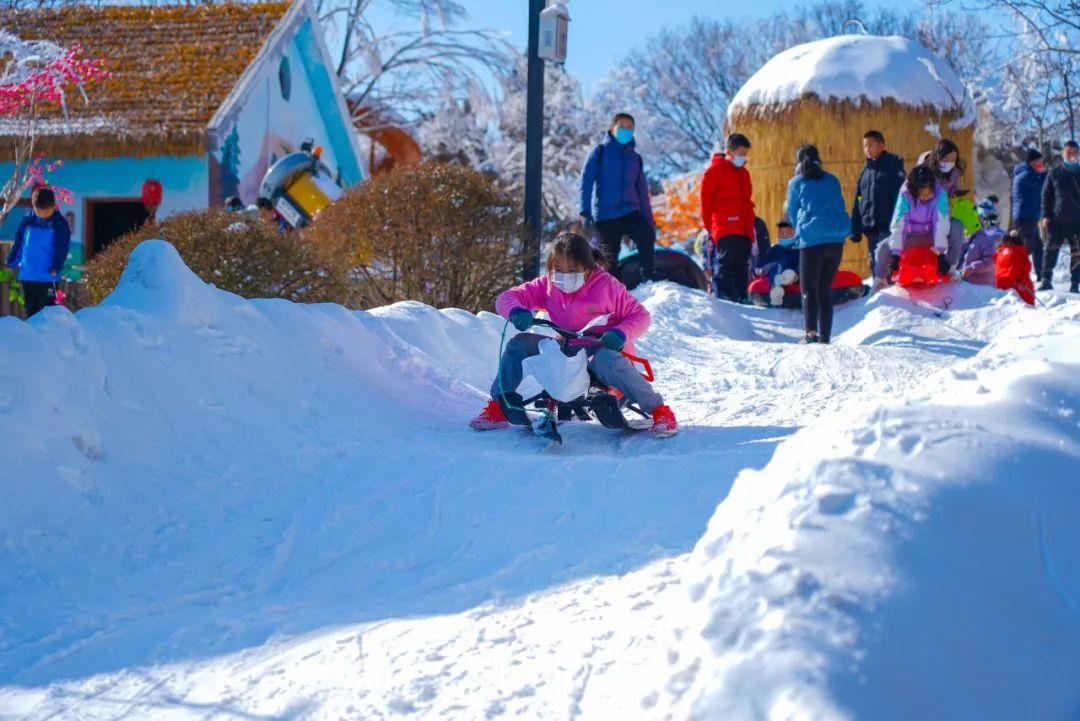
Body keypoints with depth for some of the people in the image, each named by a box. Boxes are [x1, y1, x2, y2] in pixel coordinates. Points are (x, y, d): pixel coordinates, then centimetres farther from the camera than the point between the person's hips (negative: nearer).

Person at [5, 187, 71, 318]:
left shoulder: (60, 224, -6)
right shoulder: (28, 220, 4)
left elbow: (63, 248, -9)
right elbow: (18, 243, 12)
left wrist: (56, 268, -19)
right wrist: (11, 262, 8)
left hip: (48, 277, -4)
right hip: (27, 276, 4)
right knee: (31, 311, 12)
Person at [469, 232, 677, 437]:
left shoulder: (606, 285, -11)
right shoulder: (547, 285, 0)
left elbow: (641, 315, -7)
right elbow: (507, 298, -2)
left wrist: (620, 334, -28)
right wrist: (516, 312, -27)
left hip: (605, 350, -5)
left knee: (606, 361, -42)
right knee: (519, 344, -12)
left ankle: (658, 410, -30)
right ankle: (498, 408, -1)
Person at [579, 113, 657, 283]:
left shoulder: (635, 158, 16)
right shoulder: (600, 152, 5)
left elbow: (642, 192, 20)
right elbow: (586, 182, -3)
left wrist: (650, 220, 15)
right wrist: (585, 211, -14)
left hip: (631, 213, 2)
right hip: (605, 216, -2)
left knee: (647, 237, -25)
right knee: (610, 257, -1)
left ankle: (648, 282, -22)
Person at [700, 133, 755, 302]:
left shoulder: (744, 173, 21)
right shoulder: (715, 170, -1)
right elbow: (706, 201, -2)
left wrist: (750, 227, 17)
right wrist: (711, 227, -3)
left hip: (744, 231, 7)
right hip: (725, 230, -7)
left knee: (741, 267, 6)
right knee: (725, 264, -11)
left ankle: (741, 299, 8)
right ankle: (724, 298, -13)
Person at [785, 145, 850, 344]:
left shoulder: (797, 182, 5)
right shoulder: (832, 181, 16)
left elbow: (792, 212, 13)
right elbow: (841, 208, 20)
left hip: (811, 240, -4)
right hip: (836, 240, 4)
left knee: (809, 290, -3)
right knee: (825, 290, 12)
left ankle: (811, 331, -25)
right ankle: (825, 336, 9)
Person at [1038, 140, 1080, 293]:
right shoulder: (1054, 173, 7)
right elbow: (1046, 195, 8)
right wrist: (1046, 215, -2)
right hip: (1056, 220, -1)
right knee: (1051, 250, -4)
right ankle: (1046, 280, 2)